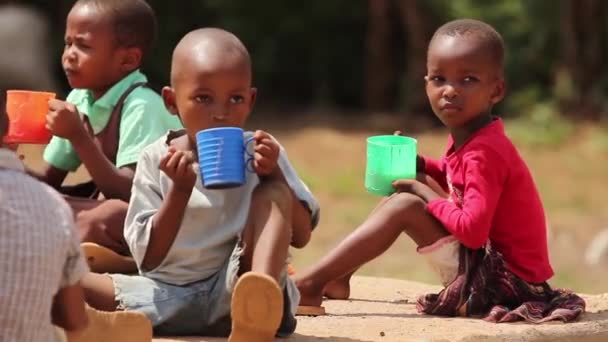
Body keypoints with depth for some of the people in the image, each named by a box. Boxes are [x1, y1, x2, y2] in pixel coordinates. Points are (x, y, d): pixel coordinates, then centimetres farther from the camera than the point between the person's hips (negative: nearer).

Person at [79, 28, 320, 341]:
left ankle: (260, 306, -47)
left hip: (234, 291, 0)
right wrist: (180, 190, -14)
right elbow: (149, 258, -2)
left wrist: (273, 175, -13)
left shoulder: (260, 153, 4)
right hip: (169, 296, 1)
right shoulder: (157, 160, 3)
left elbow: (301, 236, 1)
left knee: (273, 194, -24)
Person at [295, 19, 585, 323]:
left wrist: (428, 199, -13)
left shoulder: (483, 152, -22)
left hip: (505, 280, -10)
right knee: (411, 187, 17)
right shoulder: (467, 136, 5)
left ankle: (310, 283, -17)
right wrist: (420, 165, 6)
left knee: (404, 206, -16)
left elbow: (472, 229, -30)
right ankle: (338, 276, 17)